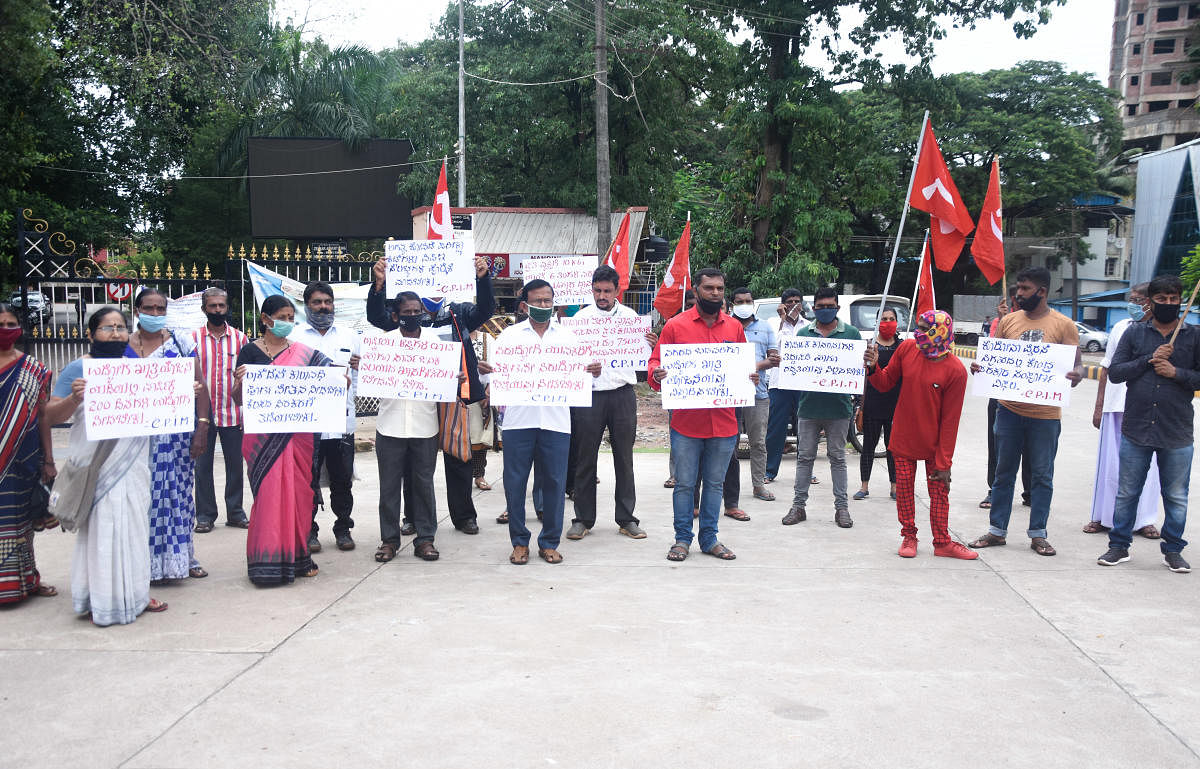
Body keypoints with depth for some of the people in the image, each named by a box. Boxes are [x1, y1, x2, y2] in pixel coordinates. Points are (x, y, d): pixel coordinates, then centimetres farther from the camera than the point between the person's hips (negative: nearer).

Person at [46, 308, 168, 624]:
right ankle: (102, 600, 8)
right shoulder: (77, 369, -5)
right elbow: (51, 416, -7)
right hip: (96, 465, -5)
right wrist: (74, 399, -26)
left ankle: (134, 592, 22)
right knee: (101, 526, -2)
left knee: (133, 524, 10)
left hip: (132, 463, 5)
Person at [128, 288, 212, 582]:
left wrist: (202, 428, -8)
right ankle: (146, 561, 11)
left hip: (176, 432, 0)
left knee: (178, 491, 5)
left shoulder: (181, 343, 3)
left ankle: (182, 557, 16)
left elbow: (200, 385, 0)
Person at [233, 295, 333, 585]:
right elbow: (238, 399, -1)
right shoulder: (250, 351, 1)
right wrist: (240, 382, -21)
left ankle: (297, 557, 19)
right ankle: (268, 561, 5)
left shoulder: (303, 352, 10)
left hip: (298, 435, 3)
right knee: (268, 493, -4)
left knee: (299, 492, 7)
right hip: (263, 437, -3)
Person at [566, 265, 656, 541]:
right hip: (589, 394, -1)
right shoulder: (581, 317, 4)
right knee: (585, 458, 4)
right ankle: (583, 519, 15)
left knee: (624, 458, 7)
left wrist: (649, 345, -11)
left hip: (623, 393, 1)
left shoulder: (630, 316, 9)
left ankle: (626, 519, 16)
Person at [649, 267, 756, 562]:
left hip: (724, 423, 3)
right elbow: (655, 363, 0)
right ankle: (682, 538, 20)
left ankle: (709, 538, 25)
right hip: (686, 422, -3)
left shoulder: (734, 327, 9)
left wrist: (750, 378, -5)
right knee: (684, 483, 5)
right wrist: (656, 374, -22)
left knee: (715, 483, 12)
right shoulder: (676, 325, -1)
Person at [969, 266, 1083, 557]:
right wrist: (980, 367, -10)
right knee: (1004, 473, 10)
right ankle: (997, 530, 19)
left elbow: (1077, 365, -2)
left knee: (1043, 476, 7)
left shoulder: (1064, 325, -2)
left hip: (1045, 414, -3)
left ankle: (1038, 534, 19)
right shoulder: (1009, 321, 6)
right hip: (1009, 410, 3)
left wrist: (1076, 375, -25)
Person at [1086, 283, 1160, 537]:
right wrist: (1099, 406, 9)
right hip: (1116, 405, 2)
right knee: (1109, 463, 6)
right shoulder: (1121, 328, 8)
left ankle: (1143, 520, 16)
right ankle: (1103, 516, 15)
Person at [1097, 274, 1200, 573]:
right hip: (1136, 430, 0)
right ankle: (1119, 546, 21)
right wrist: (1149, 360, -12)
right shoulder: (1135, 332, 5)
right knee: (1126, 493, 9)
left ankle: (1173, 549, 24)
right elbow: (1114, 372, -2)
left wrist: (1176, 372, -14)